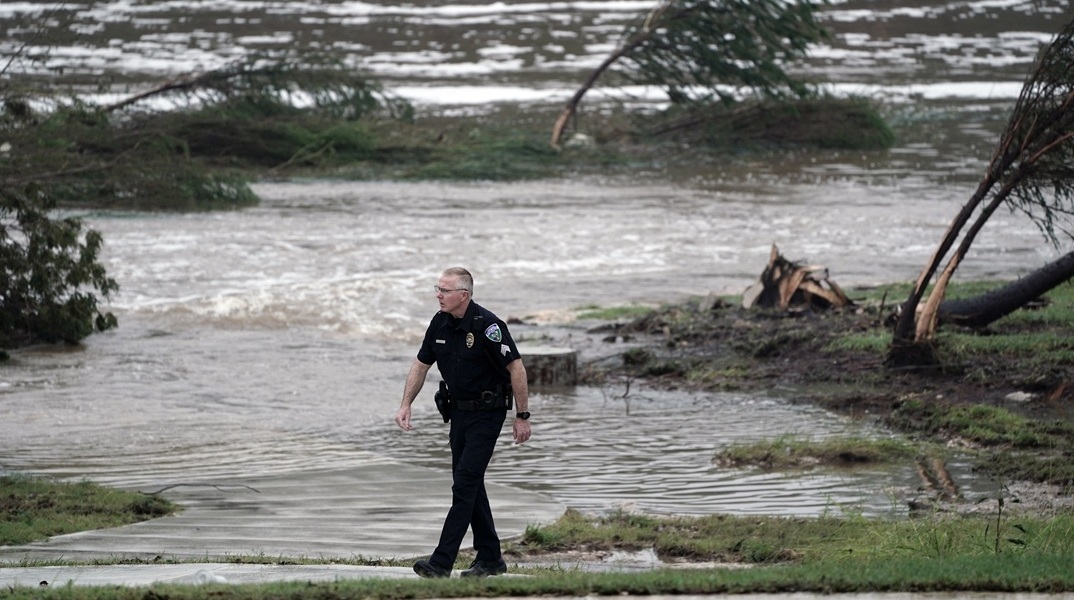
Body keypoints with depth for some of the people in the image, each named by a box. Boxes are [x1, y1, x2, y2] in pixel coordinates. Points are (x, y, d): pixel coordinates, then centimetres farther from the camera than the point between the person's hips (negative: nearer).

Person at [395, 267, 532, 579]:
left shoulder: (487, 325, -21)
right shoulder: (440, 323, 1)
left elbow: (516, 368, -17)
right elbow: (421, 364, 13)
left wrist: (522, 417, -16)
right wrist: (406, 406, 5)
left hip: (487, 413, -8)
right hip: (459, 411, 8)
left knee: (465, 484, -12)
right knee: (470, 484, 10)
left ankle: (442, 561, -16)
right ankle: (490, 558, 19)